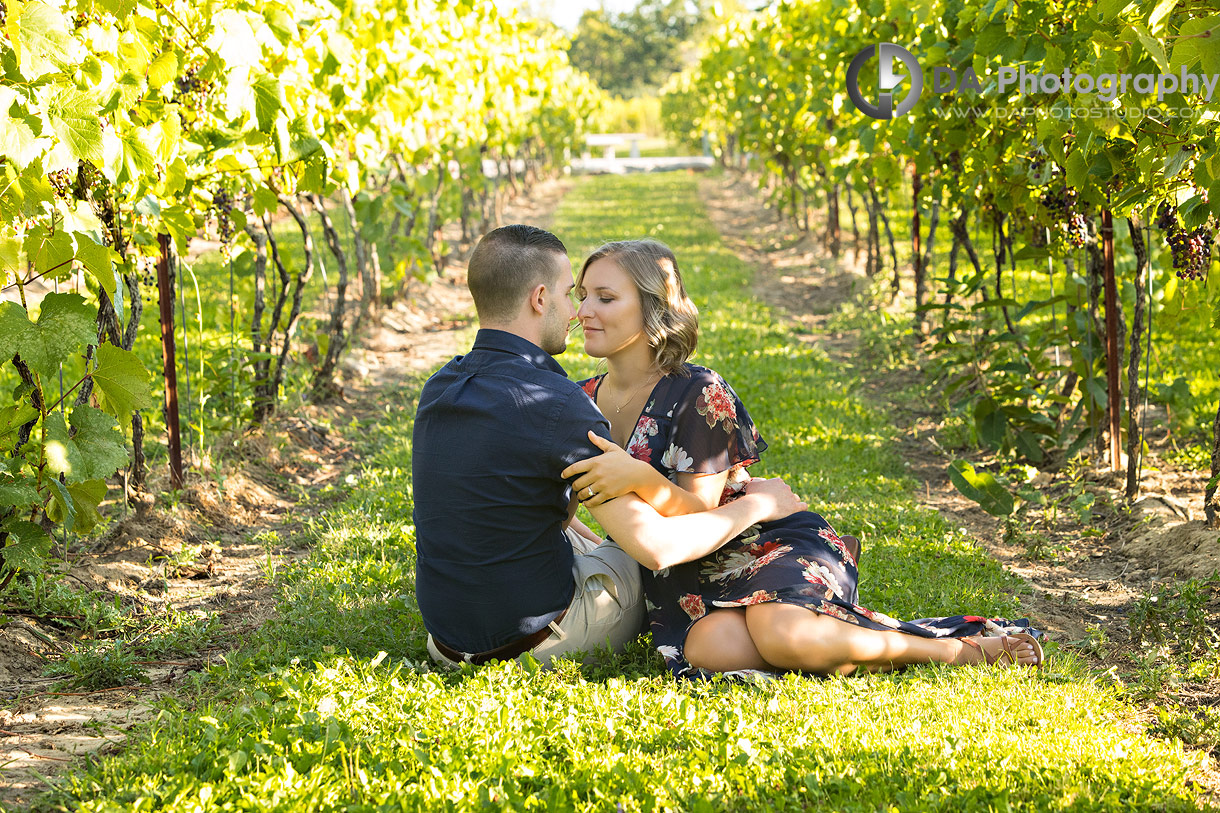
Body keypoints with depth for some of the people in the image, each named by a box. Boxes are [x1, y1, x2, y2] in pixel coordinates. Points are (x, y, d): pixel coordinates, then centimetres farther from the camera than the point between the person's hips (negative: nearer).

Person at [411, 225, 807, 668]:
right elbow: (655, 545, -23)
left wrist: (594, 544, 27)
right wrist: (757, 505, -8)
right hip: (536, 641, -7)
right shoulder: (555, 403, -23)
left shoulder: (439, 387, 1)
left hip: (448, 639, 7)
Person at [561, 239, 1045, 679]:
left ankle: (962, 649, -14)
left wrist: (640, 478, -37)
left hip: (767, 542, -4)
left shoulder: (698, 395, -15)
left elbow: (698, 514, -20)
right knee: (710, 650, -33)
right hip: (687, 577, 4)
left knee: (785, 637, -36)